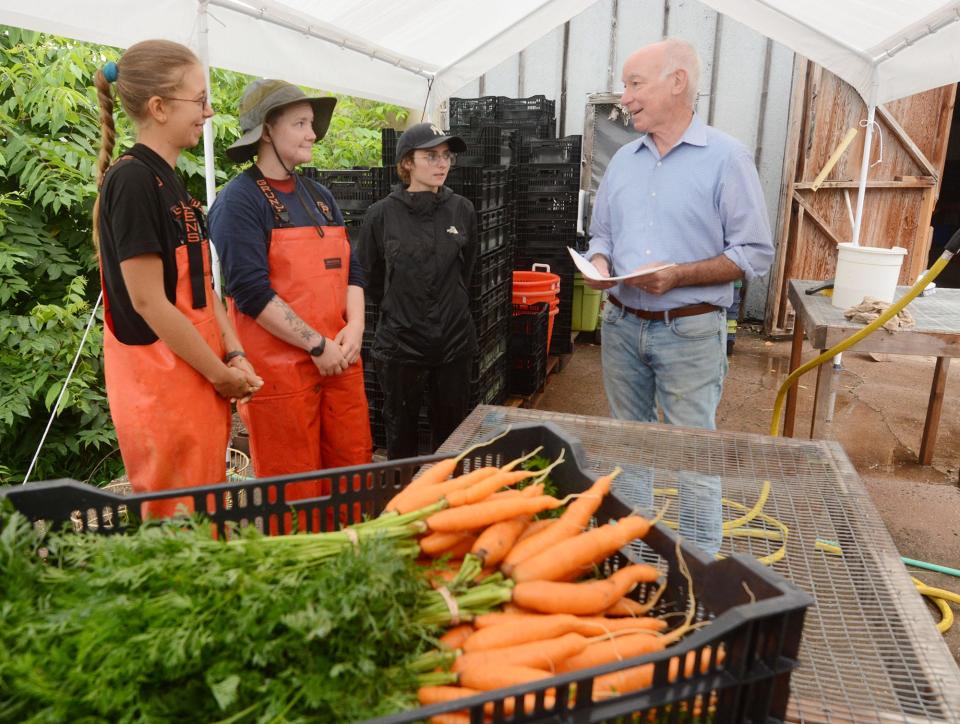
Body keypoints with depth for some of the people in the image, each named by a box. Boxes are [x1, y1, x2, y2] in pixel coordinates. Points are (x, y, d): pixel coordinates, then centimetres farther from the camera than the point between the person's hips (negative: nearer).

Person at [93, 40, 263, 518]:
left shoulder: (169, 182, 13)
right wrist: (221, 373, -12)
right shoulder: (132, 180, -14)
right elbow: (148, 301, -18)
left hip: (198, 380, 9)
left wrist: (235, 356, 1)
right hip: (163, 387, -9)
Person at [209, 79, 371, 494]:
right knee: (295, 495, 3)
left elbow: (351, 270, 15)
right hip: (280, 369, -6)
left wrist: (354, 328, -2)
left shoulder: (319, 197, 16)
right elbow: (252, 291, -16)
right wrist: (317, 344, -15)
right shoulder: (239, 200, -7)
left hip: (340, 361, 7)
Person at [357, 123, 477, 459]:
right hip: (400, 341, -2)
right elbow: (372, 279, 6)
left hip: (454, 340, 2)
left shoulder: (462, 211, -1)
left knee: (451, 430, 13)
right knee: (401, 431, 12)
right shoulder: (381, 215, -7)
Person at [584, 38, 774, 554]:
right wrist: (600, 266, -5)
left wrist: (678, 275, -21)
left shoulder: (726, 157, -8)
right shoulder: (624, 159, 9)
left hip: (690, 331, -5)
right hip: (622, 325, 5)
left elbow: (755, 253, -9)